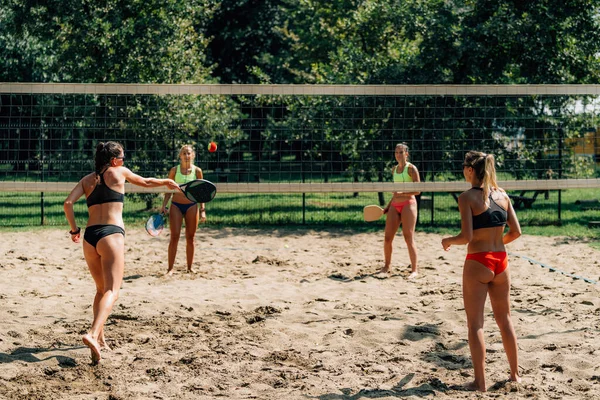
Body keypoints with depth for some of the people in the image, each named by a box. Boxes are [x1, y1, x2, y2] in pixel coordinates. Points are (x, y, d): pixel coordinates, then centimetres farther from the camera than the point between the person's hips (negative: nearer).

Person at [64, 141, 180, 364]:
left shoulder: (87, 180, 16)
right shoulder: (118, 172, 8)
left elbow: (68, 203, 3)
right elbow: (146, 183, 23)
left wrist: (74, 230, 12)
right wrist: (168, 183, 39)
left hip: (90, 236, 5)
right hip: (111, 234, -5)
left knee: (101, 289, 21)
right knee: (112, 291, -12)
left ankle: (99, 338, 22)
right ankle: (93, 334, -34)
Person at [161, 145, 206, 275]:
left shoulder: (197, 171, 2)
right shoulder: (174, 170, 1)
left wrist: (202, 210, 1)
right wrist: (164, 205, -4)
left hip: (192, 206, 1)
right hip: (176, 206, -1)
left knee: (191, 237, 6)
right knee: (174, 237, -4)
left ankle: (190, 267, 16)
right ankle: (170, 268, 0)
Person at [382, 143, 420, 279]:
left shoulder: (411, 168, -5)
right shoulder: (394, 169, 15)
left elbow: (417, 190, -11)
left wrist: (402, 192, -25)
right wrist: (388, 206, 19)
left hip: (408, 204, -6)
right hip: (395, 205, 6)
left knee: (409, 238, -10)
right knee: (388, 238, 3)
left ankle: (414, 269, -5)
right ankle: (387, 266, 19)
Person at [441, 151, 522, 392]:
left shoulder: (467, 197, -12)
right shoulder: (502, 195, 4)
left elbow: (466, 236, -18)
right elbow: (516, 232, 5)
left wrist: (447, 241, 1)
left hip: (477, 263, -5)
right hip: (500, 261, 5)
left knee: (475, 323, 3)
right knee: (504, 319, 18)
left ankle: (480, 382, 2)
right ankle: (515, 374, 25)